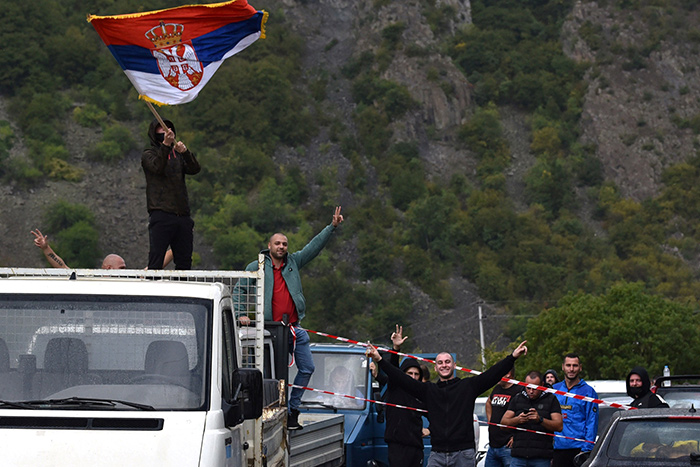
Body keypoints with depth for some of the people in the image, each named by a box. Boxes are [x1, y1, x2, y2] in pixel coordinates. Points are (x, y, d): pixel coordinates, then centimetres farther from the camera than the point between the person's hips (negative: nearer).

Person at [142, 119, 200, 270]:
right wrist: (165, 145, -27)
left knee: (184, 262, 3)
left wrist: (185, 152, -17)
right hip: (161, 215, -5)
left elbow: (195, 169, 2)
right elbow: (157, 167, -13)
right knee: (156, 262, -12)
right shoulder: (148, 154, 9)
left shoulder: (178, 155, 21)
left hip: (182, 216, 5)